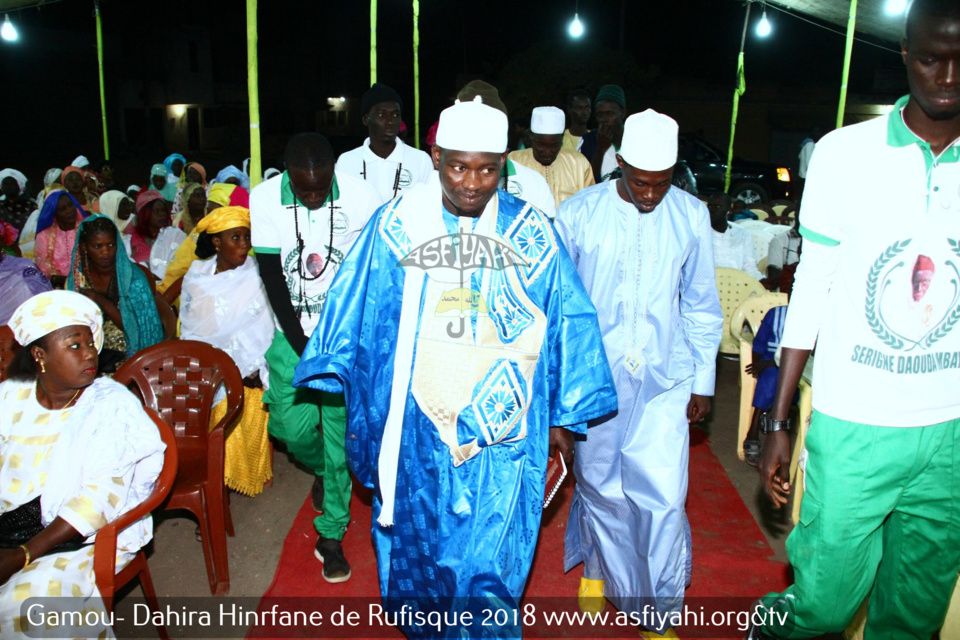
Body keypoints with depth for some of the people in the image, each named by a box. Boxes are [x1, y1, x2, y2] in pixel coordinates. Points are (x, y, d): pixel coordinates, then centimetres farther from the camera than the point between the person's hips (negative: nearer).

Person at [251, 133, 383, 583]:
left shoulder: (362, 197, -13)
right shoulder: (264, 199, -10)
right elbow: (272, 280, -9)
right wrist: (303, 348, -11)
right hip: (293, 332, 2)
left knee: (340, 430, -2)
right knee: (291, 424, -3)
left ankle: (332, 534, 15)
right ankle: (321, 470, 35)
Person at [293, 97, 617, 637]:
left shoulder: (532, 234, -4)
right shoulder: (395, 226, -4)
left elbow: (566, 323, 2)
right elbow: (358, 313, 4)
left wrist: (565, 417, 6)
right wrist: (345, 392, 8)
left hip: (501, 431, -1)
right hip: (416, 431, 2)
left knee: (488, 565, 2)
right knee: (418, 549, 20)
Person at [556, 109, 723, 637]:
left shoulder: (691, 215, 1)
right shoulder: (578, 214, -5)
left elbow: (701, 306, 8)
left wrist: (703, 381, 9)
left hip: (664, 381, 1)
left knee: (663, 499, -1)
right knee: (599, 487, 14)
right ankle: (597, 568, 44)